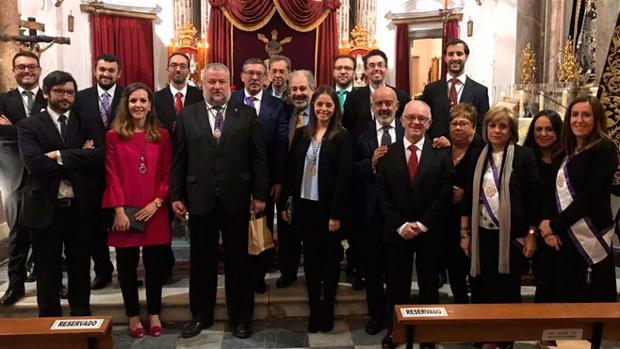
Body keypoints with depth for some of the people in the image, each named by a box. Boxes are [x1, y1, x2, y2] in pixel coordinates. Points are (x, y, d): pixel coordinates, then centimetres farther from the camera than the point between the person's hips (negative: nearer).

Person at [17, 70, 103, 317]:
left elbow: (99, 157, -10)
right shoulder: (29, 126, 1)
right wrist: (79, 159, -14)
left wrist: (60, 156, -16)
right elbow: (34, 162, -16)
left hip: (80, 209, 2)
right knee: (48, 274, 12)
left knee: (80, 271, 13)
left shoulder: (85, 124, 7)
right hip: (45, 209, -1)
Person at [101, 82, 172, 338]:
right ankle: (133, 315, 25)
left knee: (155, 263, 9)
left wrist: (157, 202, -10)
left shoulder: (162, 135, 4)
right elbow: (112, 176, -4)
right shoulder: (113, 136, 0)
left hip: (155, 211, 1)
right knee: (127, 264, 9)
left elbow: (167, 174, 2)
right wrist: (119, 210, -11)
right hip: (125, 212, -1)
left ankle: (154, 313, 26)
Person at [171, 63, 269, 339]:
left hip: (236, 199, -1)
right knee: (201, 261, 13)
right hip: (199, 199, 1)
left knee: (238, 260, 10)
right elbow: (179, 159, 4)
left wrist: (260, 194, -4)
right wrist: (176, 195, 0)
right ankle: (201, 315, 30)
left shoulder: (246, 114, 1)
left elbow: (258, 157, 0)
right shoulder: (187, 115, 5)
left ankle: (240, 317, 26)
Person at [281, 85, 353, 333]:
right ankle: (314, 310, 24)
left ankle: (327, 310, 26)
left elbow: (343, 177, -11)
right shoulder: (301, 134, 5)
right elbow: (291, 170, 6)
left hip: (328, 208, -3)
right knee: (310, 259, 12)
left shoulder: (341, 137, -6)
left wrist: (336, 213, -16)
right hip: (304, 205, 4)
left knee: (330, 259, 11)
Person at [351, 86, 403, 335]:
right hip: (370, 211, 1)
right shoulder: (359, 134, 2)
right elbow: (350, 172, -5)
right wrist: (371, 162, -20)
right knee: (372, 268, 14)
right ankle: (376, 314, 33)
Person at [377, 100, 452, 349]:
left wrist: (422, 224, -12)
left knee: (429, 286, 13)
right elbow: (383, 195, -3)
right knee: (396, 285, 11)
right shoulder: (388, 153, 1)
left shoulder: (441, 153, -1)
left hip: (430, 232, 0)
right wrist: (401, 225, -11)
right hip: (396, 232, 0)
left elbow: (444, 195, -6)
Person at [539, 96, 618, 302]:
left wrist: (555, 225, -10)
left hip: (591, 238, -7)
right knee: (564, 296, 13)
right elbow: (554, 192, 10)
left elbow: (591, 197, -15)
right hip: (564, 237, 7)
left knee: (592, 301, 1)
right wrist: (549, 226, -6)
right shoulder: (567, 152, 16)